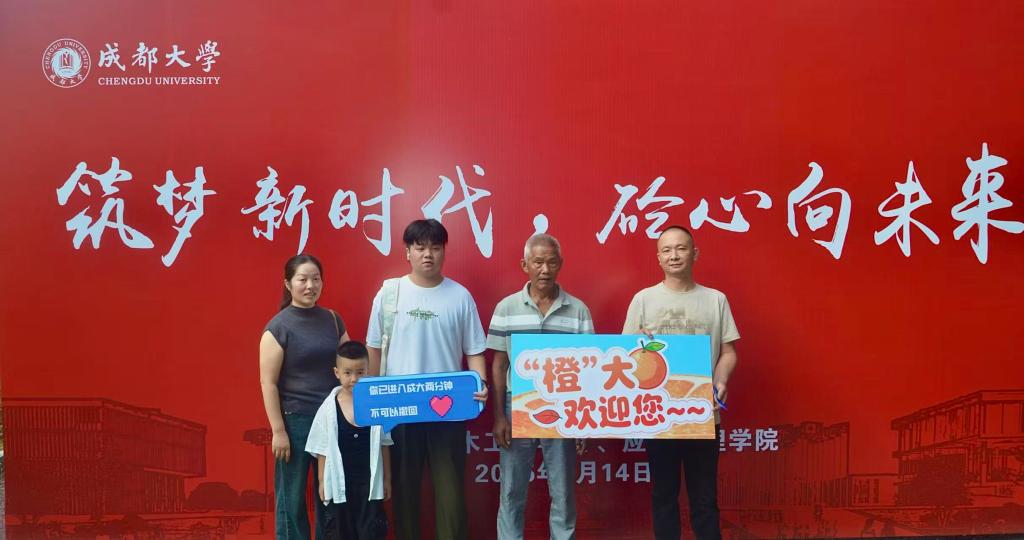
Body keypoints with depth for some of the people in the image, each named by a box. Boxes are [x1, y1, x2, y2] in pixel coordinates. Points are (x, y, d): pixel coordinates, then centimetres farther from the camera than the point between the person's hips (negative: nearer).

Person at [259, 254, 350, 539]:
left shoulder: (332, 319, 7)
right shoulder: (278, 326, -7)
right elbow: (268, 382, -9)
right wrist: (278, 430, -12)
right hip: (295, 420, -4)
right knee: (292, 498, 5)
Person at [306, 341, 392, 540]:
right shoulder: (329, 408, -5)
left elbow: (384, 445, 2)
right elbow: (322, 449, 2)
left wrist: (386, 478, 5)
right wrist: (322, 480, 2)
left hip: (369, 480, 0)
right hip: (339, 481, 0)